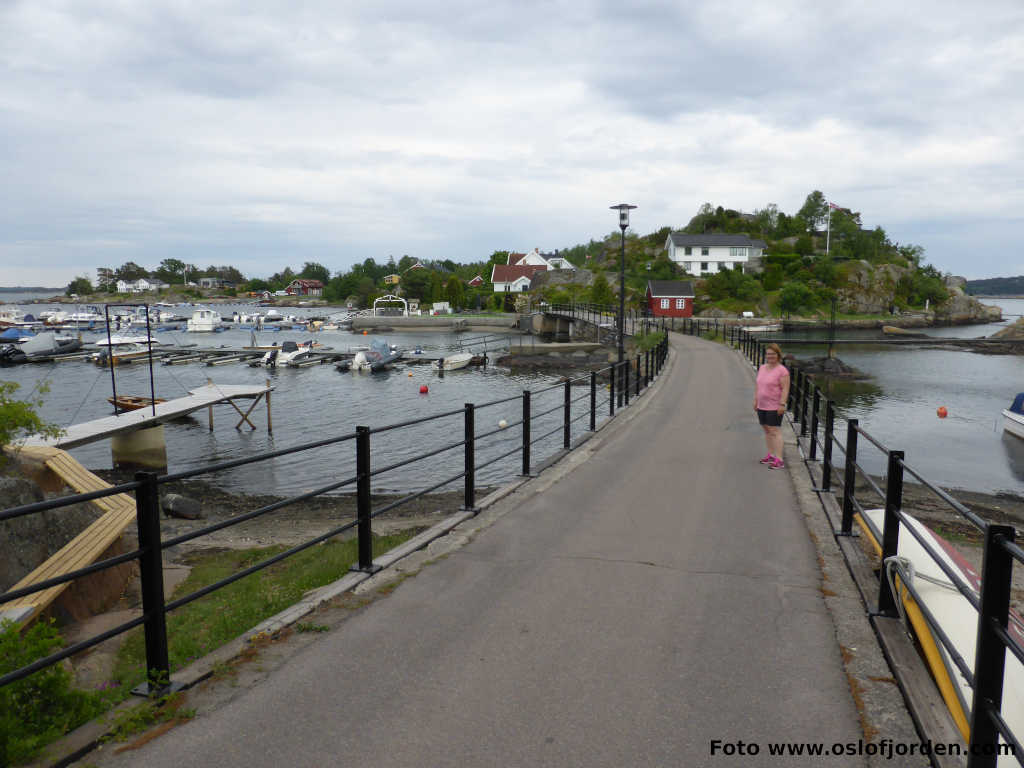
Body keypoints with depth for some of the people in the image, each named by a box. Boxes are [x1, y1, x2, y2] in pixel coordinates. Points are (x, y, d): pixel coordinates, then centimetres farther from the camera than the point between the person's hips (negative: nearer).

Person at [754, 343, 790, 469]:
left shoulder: (782, 370, -12)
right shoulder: (762, 368, 10)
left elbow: (785, 389, -15)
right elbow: (758, 385, 17)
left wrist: (782, 404, -20)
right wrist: (755, 400, 14)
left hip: (775, 407, -8)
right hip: (762, 406, 8)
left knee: (775, 431, -9)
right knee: (767, 430, 13)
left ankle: (779, 460, -7)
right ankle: (771, 455, 24)